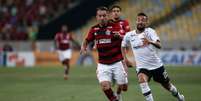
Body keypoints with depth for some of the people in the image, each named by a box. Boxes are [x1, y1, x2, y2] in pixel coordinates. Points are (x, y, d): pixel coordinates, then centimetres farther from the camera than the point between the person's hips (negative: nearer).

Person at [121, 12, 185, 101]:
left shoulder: (150, 31, -13)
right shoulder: (129, 35, -2)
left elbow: (159, 45, -31)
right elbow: (123, 46, 20)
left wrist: (150, 41, -52)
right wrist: (125, 58, 6)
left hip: (156, 65, -1)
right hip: (142, 67, 1)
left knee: (167, 85, 14)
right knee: (141, 79, -32)